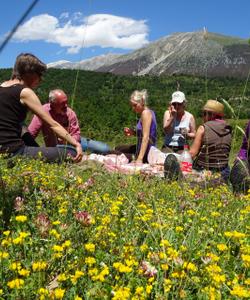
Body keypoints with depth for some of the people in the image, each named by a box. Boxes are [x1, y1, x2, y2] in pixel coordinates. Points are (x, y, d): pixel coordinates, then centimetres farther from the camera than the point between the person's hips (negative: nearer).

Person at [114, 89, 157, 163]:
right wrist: (134, 132, 1)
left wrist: (139, 159, -30)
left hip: (145, 154, -10)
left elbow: (146, 138, -25)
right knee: (118, 148, 28)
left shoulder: (146, 113, -17)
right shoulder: (148, 112, 11)